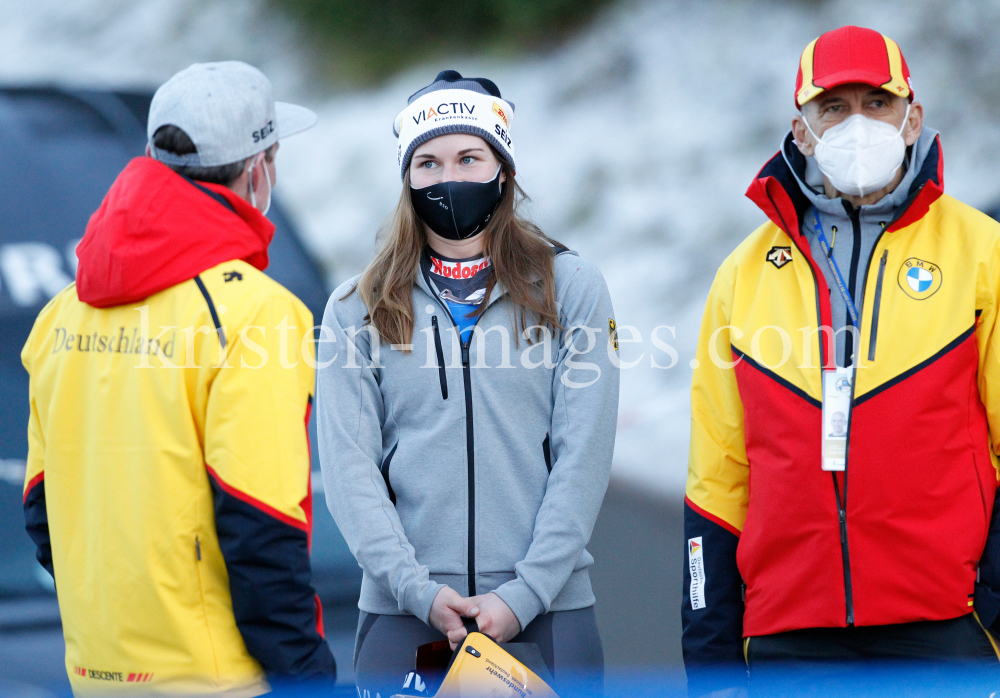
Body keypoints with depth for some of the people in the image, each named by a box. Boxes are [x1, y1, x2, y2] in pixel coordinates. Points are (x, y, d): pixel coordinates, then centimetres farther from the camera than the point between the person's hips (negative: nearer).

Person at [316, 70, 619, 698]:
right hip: (402, 614, 1)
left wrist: (523, 595, -9)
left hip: (547, 609, 0)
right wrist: (419, 590, -11)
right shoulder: (358, 310, 9)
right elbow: (348, 465, 1)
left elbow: (583, 457, 0)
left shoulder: (571, 288, 6)